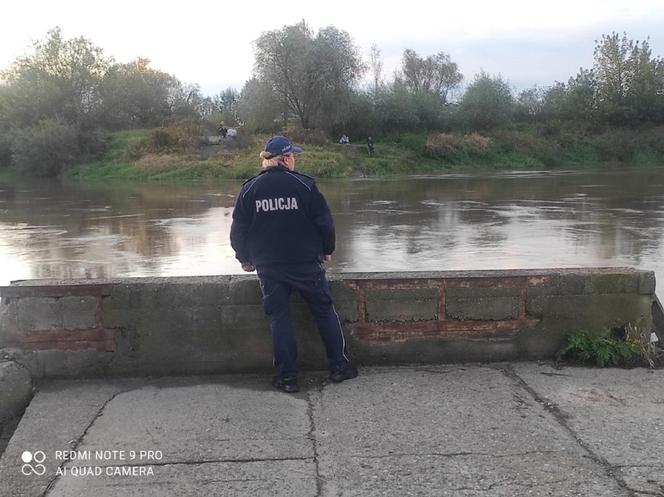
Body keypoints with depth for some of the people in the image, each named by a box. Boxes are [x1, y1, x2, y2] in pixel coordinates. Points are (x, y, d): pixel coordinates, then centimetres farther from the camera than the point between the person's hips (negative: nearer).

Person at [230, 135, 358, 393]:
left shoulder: (249, 189, 0)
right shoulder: (304, 184, -6)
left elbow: (238, 229, 4)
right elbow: (325, 221, -4)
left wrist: (245, 258, 18)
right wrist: (327, 249, 11)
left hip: (269, 267, 2)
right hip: (306, 263, -2)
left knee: (279, 318, 8)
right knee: (325, 311, 12)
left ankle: (287, 376, 10)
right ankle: (339, 365, 18)